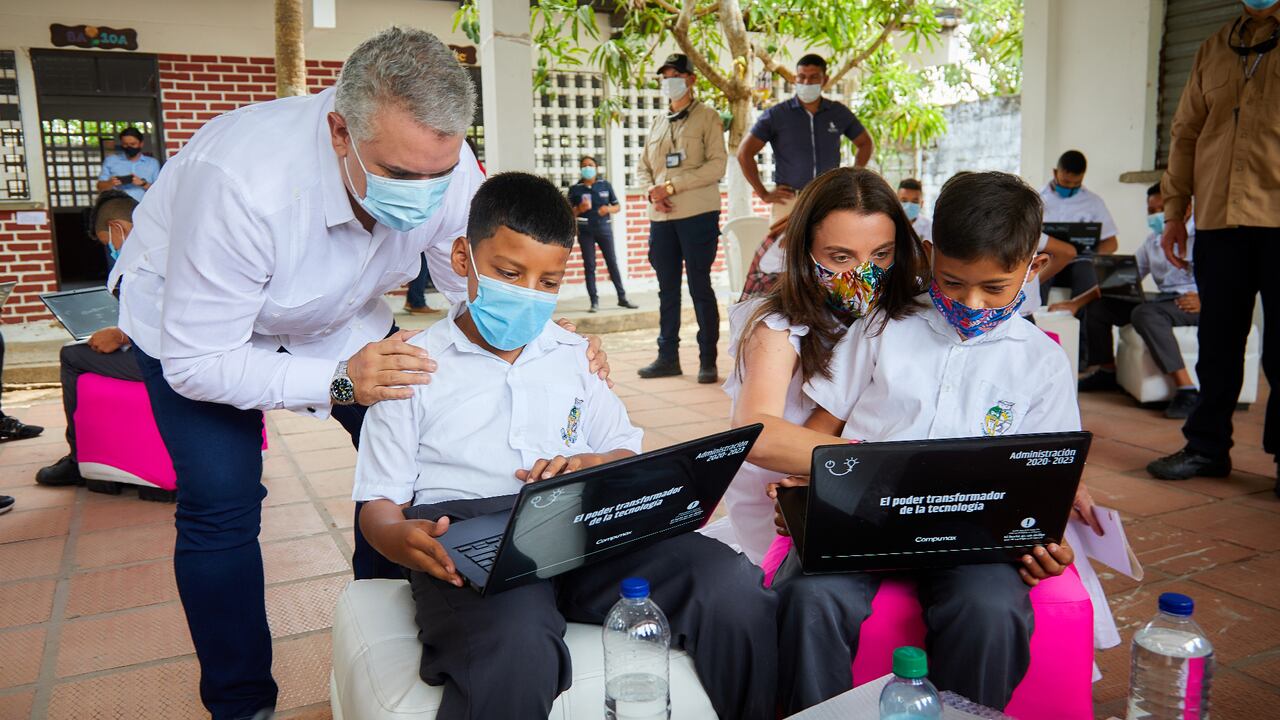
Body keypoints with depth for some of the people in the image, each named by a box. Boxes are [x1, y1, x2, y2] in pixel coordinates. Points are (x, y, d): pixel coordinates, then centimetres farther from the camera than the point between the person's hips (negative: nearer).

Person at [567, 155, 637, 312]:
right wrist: (579, 209, -18)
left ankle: (622, 298, 8)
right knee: (589, 265, 0)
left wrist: (609, 209, -13)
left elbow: (618, 206, 8)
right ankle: (594, 301, 3)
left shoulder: (605, 185, 3)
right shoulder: (575, 189, 1)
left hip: (604, 228, 1)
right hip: (585, 231, -1)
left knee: (612, 262, 2)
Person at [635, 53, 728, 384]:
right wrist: (652, 191, -4)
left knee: (700, 287, -3)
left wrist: (672, 186, -15)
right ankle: (668, 356, 16)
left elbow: (717, 165, -10)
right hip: (661, 217, 6)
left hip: (698, 214, -5)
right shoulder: (658, 123, 19)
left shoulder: (708, 117, 2)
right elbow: (642, 168, 19)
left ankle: (708, 360, 3)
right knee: (667, 289, 9)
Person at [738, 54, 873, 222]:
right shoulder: (776, 115, 2)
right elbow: (744, 153, 1)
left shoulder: (839, 113, 9)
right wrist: (763, 194, -2)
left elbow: (865, 143, 24)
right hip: (788, 202, -2)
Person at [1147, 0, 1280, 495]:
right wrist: (1174, 213, 12)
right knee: (1218, 339, 8)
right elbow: (1186, 133, 18)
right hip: (1217, 217, 4)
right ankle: (1207, 445, 16)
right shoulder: (1213, 51, 18)